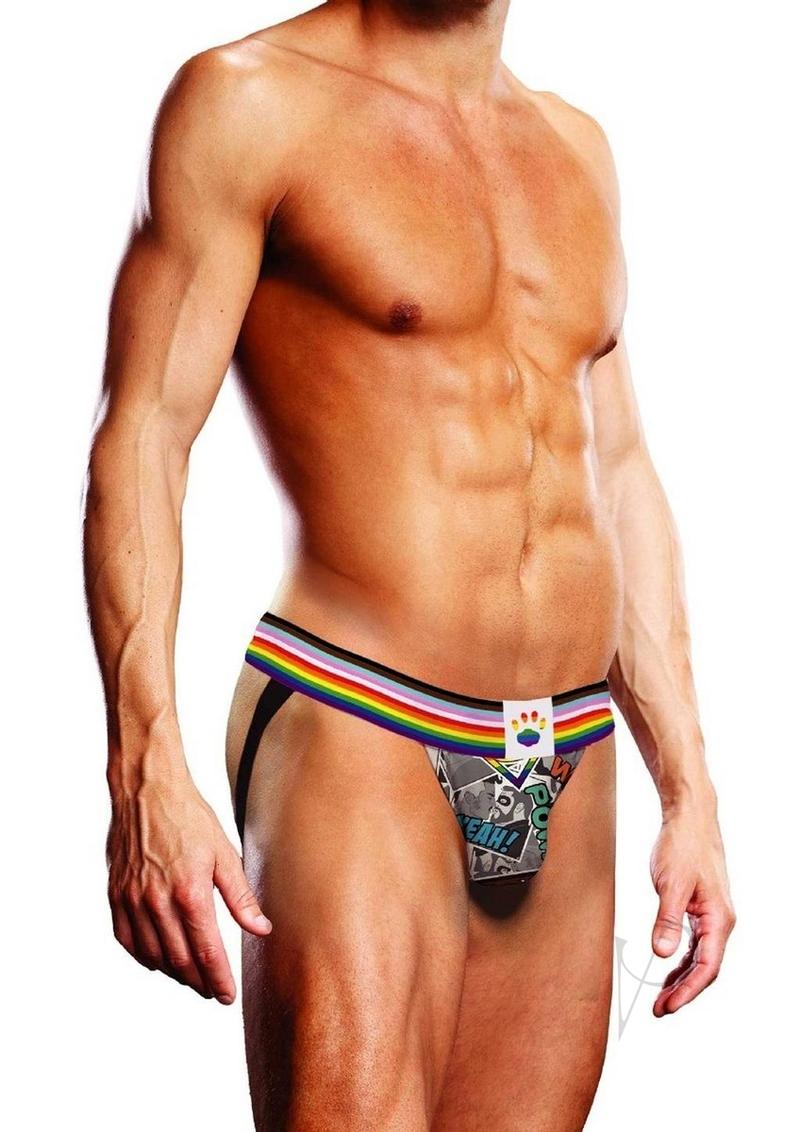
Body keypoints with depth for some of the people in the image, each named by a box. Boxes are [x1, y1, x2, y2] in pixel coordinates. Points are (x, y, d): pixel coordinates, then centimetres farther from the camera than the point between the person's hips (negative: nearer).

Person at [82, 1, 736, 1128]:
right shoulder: (251, 98, 0)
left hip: (570, 778, 6)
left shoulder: (578, 145, 18)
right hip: (357, 741, -5)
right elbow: (142, 439, -6)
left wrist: (689, 792, 14)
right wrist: (146, 772, -17)